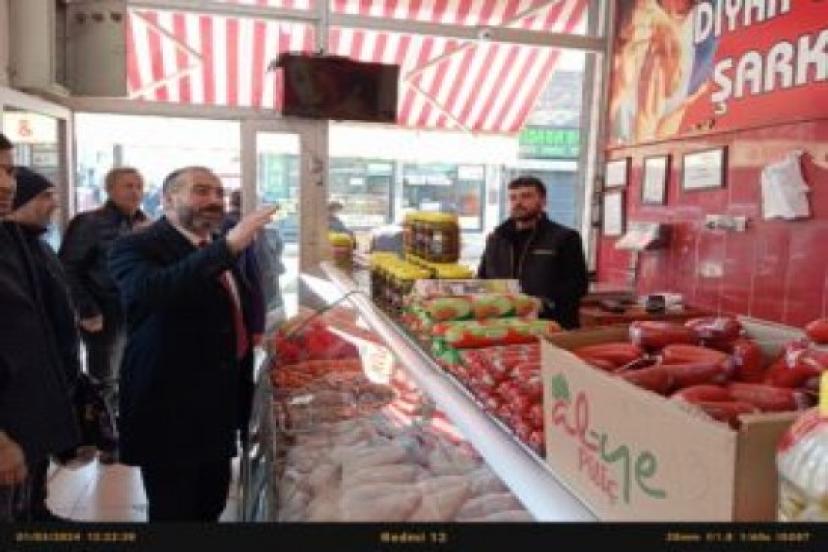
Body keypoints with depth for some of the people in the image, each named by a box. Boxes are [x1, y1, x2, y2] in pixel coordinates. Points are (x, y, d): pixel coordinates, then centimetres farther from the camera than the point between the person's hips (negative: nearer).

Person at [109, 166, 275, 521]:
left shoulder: (220, 248, 11)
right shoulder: (136, 247, -14)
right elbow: (152, 290, -38)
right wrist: (227, 247, -41)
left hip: (219, 406, 8)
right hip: (169, 409, -7)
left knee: (211, 505, 20)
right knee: (174, 511, 6)